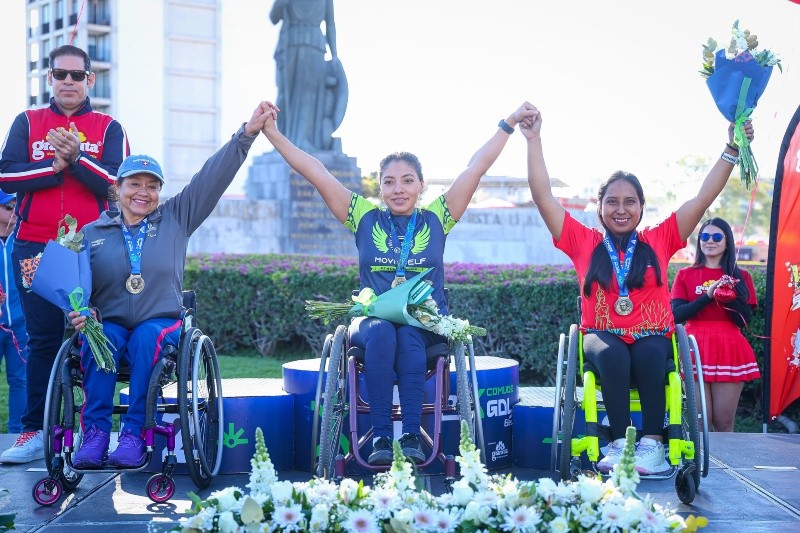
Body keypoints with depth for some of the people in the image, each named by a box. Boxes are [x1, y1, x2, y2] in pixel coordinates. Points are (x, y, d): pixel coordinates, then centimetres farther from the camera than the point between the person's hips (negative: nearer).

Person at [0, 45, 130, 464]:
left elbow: (117, 184, -6)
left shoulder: (109, 128, 8)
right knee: (43, 339, 2)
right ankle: (35, 431, 6)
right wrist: (55, 166, -10)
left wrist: (75, 156, -16)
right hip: (35, 249, 1)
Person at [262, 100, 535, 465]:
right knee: (381, 332, -34)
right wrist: (272, 133, 6)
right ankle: (380, 438, -34)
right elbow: (315, 172, 8)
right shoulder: (364, 216, 11)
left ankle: (412, 436, -36)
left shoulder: (436, 217, 11)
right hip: (372, 320, 0)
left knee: (408, 335, -34)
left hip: (427, 324, 0)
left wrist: (509, 124, 9)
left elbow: (476, 167, 9)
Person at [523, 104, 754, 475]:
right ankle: (620, 443, -32)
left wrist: (731, 150, 3)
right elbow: (543, 197, 5)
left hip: (652, 339, 1)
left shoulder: (659, 241, 10)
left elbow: (704, 198, 8)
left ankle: (653, 444, -32)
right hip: (601, 338, 0)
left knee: (648, 356, -34)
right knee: (613, 355, -35)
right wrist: (534, 141, 2)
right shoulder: (585, 242, 9)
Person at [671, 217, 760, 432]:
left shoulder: (741, 277, 11)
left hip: (730, 350, 0)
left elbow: (744, 320, 1)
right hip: (696, 349, 0)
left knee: (724, 421, -1)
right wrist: (708, 295, -11)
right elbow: (676, 314, -2)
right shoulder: (685, 275, 11)